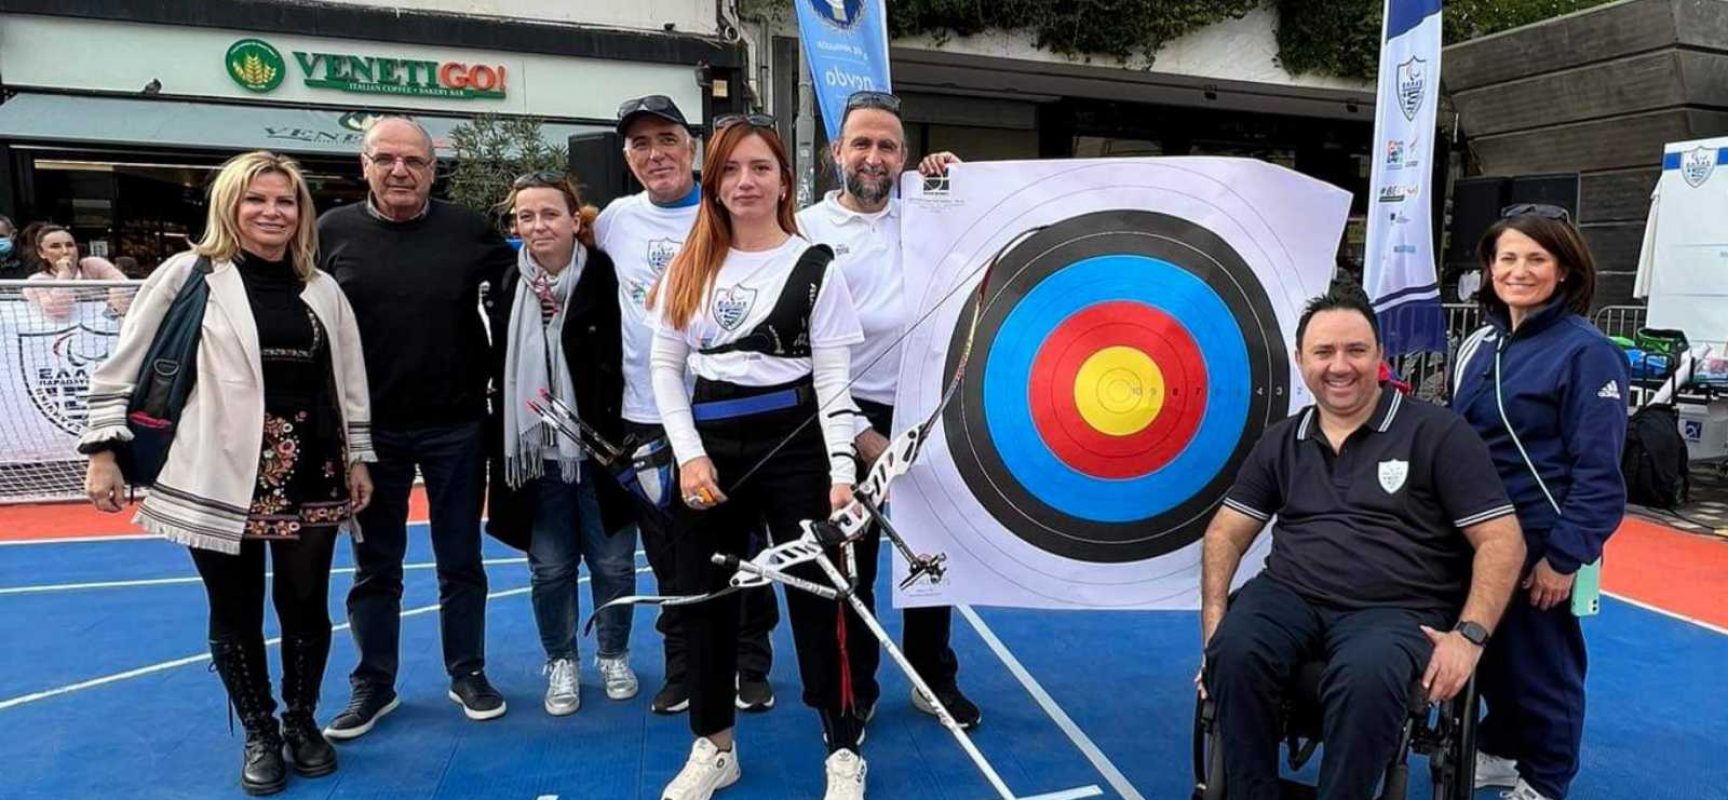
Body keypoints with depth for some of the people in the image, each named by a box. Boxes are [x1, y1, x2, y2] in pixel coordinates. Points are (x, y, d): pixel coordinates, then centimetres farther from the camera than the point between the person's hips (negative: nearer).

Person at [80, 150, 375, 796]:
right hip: (222, 478, -2)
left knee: (307, 606, 10)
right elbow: (122, 366, 0)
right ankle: (260, 735, 29)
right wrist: (103, 450, -3)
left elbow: (349, 383, 13)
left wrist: (358, 458, 11)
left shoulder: (323, 289, 8)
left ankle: (302, 720, 32)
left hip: (310, 478, 3)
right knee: (235, 613, 10)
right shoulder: (189, 274, -2)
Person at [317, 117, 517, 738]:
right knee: (374, 566, 13)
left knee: (461, 562, 12)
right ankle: (373, 685, 28)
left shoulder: (470, 231, -2)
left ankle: (468, 674, 28)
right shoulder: (332, 231, -1)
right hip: (370, 430, 1)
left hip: (457, 428, 0)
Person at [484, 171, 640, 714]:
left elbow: (625, 362, -3)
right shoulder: (508, 287, 1)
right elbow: (499, 373, 10)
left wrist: (620, 439, -5)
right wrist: (503, 447, 7)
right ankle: (561, 662, 31)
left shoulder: (605, 278, -9)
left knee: (612, 563, 10)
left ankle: (615, 656, 32)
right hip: (534, 454, 3)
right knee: (549, 568, 12)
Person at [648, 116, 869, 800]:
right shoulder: (690, 266, 8)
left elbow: (832, 377, -5)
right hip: (708, 449, 3)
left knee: (817, 597, 2)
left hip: (794, 446, -3)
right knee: (705, 596, 10)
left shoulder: (815, 266, 0)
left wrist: (841, 471, -14)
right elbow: (665, 365, 6)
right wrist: (690, 454, -5)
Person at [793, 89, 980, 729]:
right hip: (849, 417, -3)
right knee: (850, 563, 9)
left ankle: (934, 678, 34)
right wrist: (859, 433, -12)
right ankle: (854, 691, 28)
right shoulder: (808, 229, -5)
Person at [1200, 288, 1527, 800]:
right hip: (1289, 594, 3)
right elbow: (1227, 532, 14)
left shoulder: (1438, 433, 1)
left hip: (1397, 608, -3)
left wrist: (1470, 635, -13)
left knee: (1366, 678, -37)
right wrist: (1213, 616, -1)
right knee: (1234, 652, -30)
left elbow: (1501, 541, -2)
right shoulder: (1281, 442, 13)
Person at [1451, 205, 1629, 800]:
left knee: (1541, 661, 8)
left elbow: (1598, 470, -16)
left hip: (1540, 545, -6)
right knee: (1489, 648, 18)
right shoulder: (1481, 344, 7)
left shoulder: (1586, 352, -13)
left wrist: (1565, 556, -18)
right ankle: (1498, 751, 38)